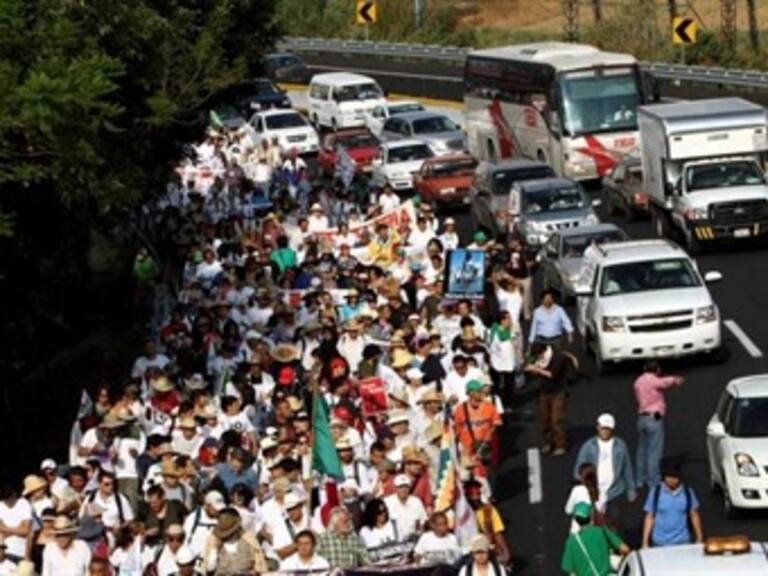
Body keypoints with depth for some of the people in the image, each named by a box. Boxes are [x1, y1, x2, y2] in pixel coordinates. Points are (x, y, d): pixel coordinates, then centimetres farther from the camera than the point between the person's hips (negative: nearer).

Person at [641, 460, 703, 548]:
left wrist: (699, 539, 9)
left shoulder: (687, 492, -2)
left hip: (683, 542, 1)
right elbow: (649, 518, -1)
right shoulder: (655, 492, -6)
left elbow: (694, 516, 7)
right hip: (660, 543, -1)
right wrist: (645, 543, -3)